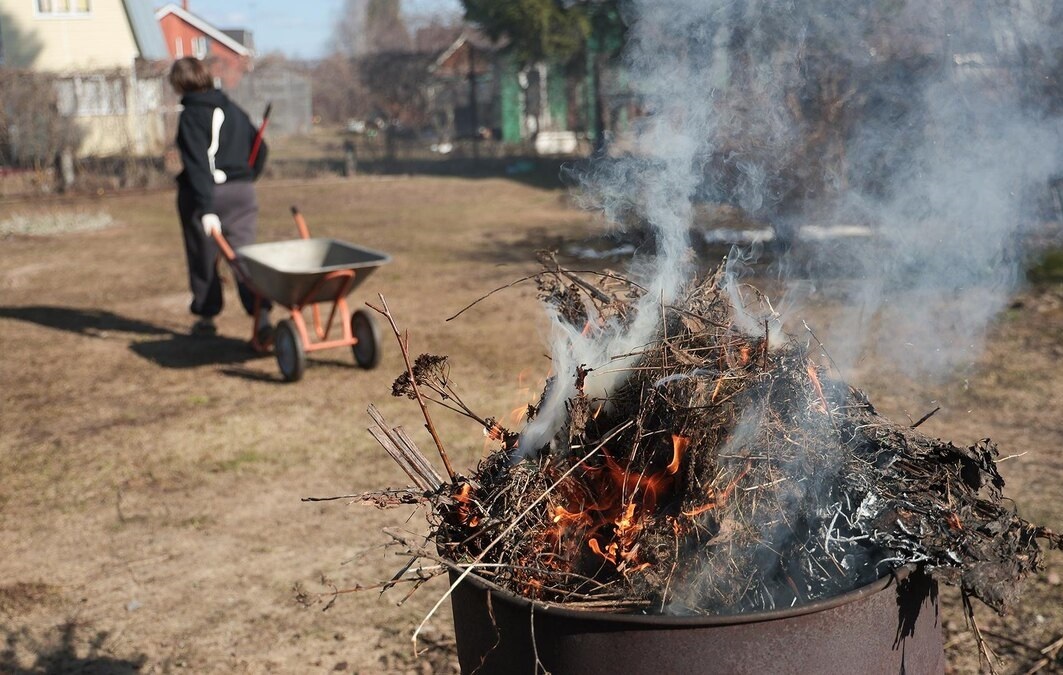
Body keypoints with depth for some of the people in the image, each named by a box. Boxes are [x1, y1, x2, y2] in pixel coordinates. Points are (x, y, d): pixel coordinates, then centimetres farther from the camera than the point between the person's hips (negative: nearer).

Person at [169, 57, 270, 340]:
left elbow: (197, 165, -18)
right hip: (241, 193, 4)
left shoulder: (190, 116, -9)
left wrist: (206, 209, -23)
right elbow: (260, 149, 14)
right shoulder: (233, 110, 9)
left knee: (203, 257, 12)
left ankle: (206, 316, 23)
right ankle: (261, 315, -17)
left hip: (203, 193, -4)